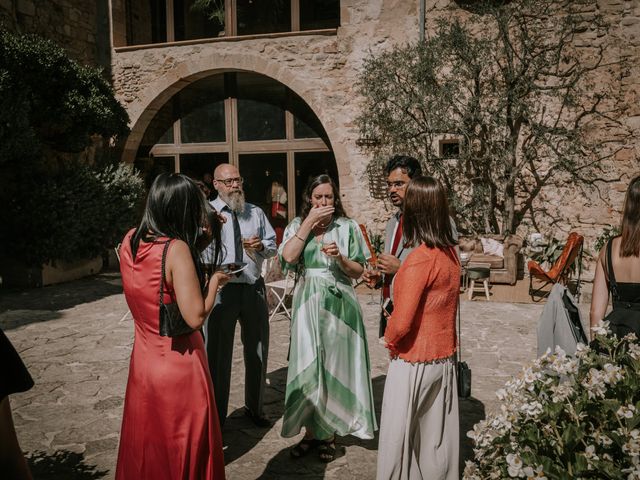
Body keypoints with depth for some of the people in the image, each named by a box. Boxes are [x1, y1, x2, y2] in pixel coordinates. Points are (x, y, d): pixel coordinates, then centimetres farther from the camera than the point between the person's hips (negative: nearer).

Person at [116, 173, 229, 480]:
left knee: (146, 449, 23)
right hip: (180, 366, -6)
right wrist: (214, 281, -9)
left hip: (143, 362, 6)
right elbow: (196, 316, -25)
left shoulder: (129, 242, -2)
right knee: (184, 451, 13)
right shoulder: (176, 249, -22)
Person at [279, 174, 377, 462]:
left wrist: (340, 257, -19)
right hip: (307, 304, 1)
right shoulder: (297, 226, 5)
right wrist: (309, 222, -12)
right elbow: (288, 257, -13)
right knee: (308, 364, 6)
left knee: (334, 364, 6)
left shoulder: (347, 227, 0)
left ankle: (329, 432, 21)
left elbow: (358, 271, 1)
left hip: (338, 303, -1)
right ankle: (311, 430, 21)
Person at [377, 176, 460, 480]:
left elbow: (401, 322, -25)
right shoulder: (451, 252, 0)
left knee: (401, 435, 10)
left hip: (414, 362, -7)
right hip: (445, 357, 7)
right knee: (437, 432, 20)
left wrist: (389, 340, -6)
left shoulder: (420, 258, -23)